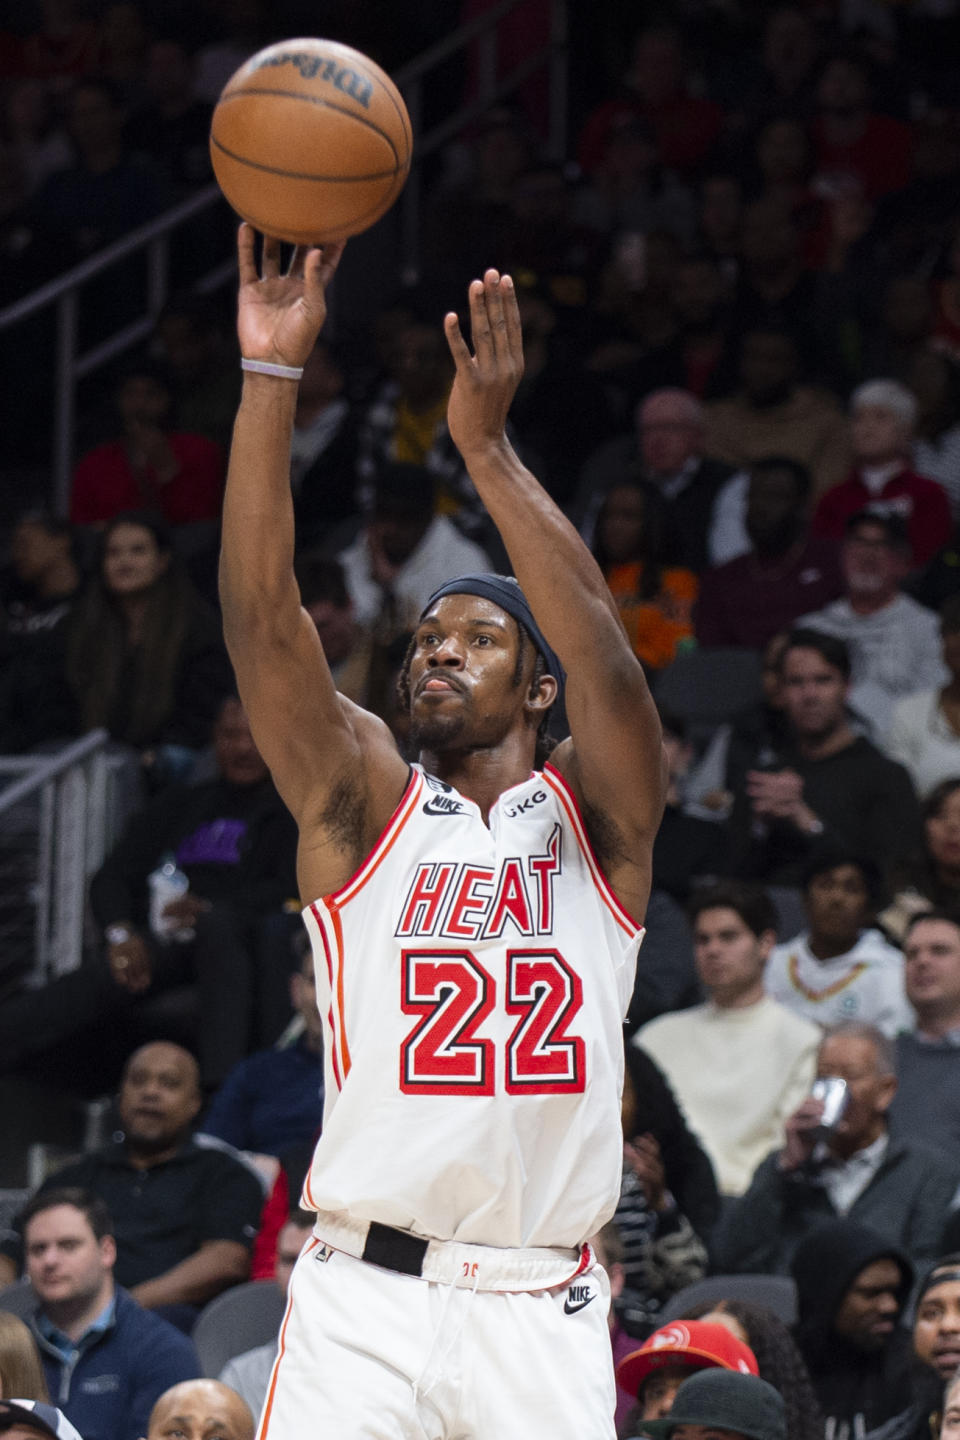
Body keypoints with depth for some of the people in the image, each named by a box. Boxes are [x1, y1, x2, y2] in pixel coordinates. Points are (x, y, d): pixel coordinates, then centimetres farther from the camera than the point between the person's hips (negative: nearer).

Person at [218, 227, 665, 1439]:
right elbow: (262, 621, -3)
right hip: (362, 1299, -1)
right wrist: (270, 376, -11)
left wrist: (485, 444, -16)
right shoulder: (366, 807, 10)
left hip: (538, 1315, 1)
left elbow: (604, 653, -9)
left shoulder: (596, 820, 9)